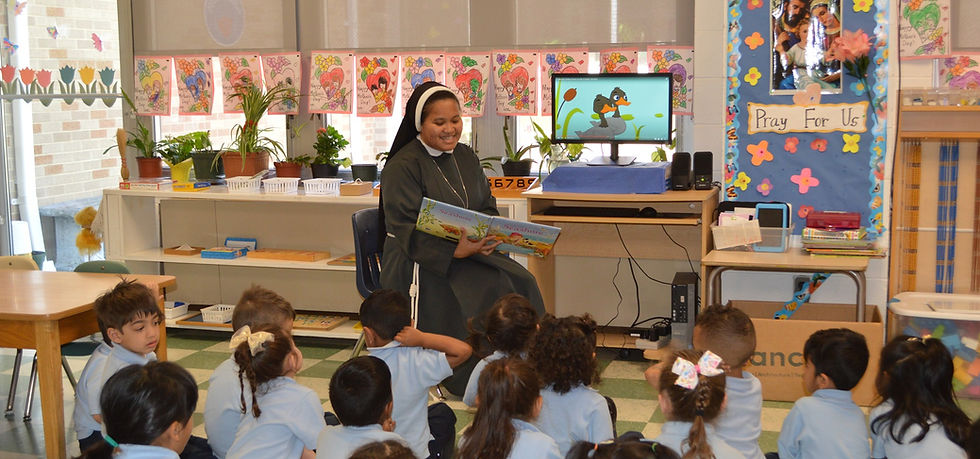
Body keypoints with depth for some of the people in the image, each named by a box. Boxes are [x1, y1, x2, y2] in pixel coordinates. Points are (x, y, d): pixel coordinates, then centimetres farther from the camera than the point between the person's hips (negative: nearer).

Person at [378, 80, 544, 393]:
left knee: (521, 282, -20)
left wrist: (491, 233, -10)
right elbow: (407, 232, -15)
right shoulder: (402, 167, -8)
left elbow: (488, 208, 16)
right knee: (489, 289, -30)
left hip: (469, 251, 7)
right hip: (419, 263, -6)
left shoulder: (466, 157, 15)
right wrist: (455, 251, -29)